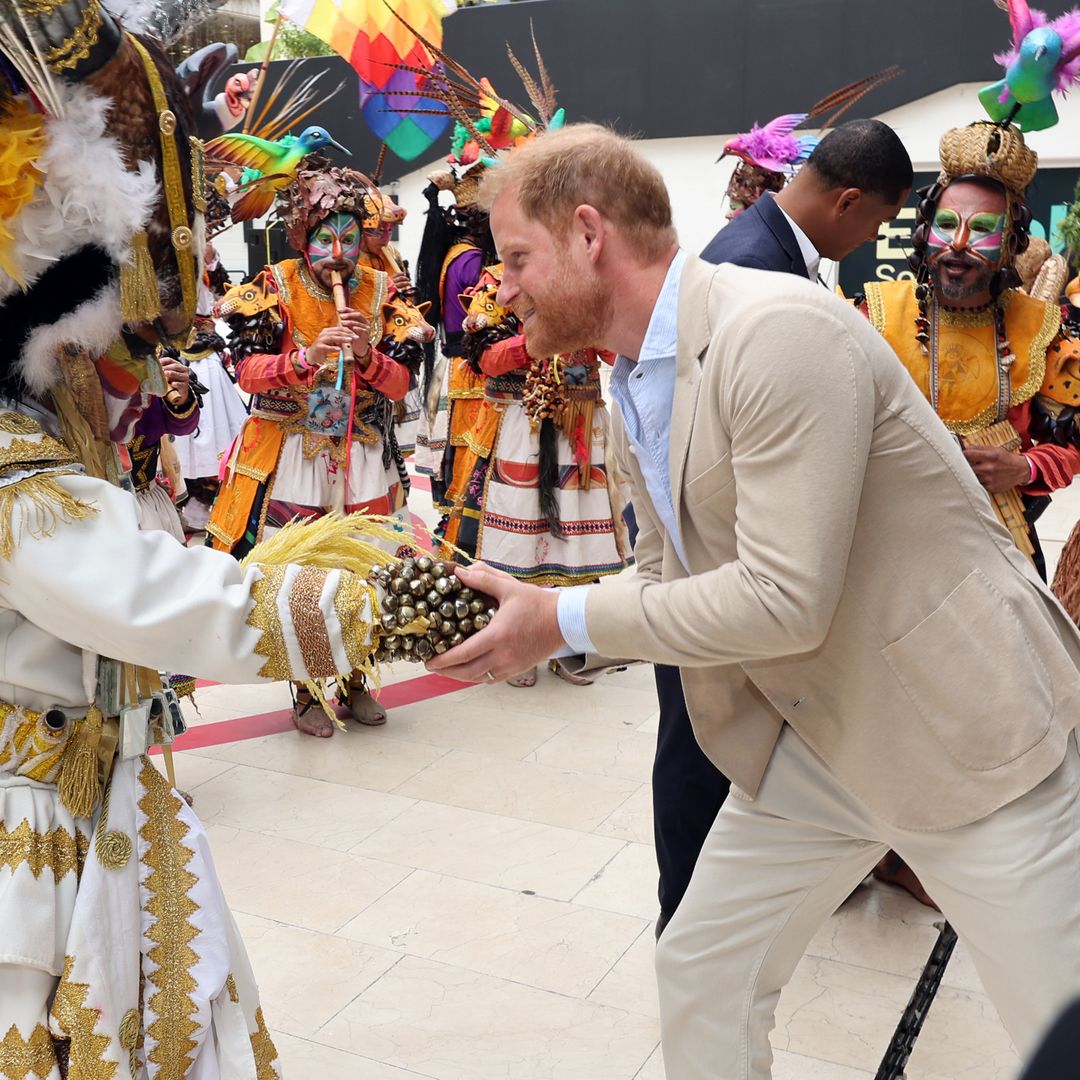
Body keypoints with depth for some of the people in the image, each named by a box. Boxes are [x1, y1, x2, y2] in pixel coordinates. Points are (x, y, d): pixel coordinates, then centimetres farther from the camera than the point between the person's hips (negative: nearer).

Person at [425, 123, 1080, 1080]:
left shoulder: (778, 329, -25)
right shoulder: (634, 390, 4)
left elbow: (784, 600, -28)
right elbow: (668, 577, 11)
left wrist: (566, 622, -21)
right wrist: (524, 617, -4)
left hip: (964, 733, -8)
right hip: (808, 739, 8)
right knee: (703, 975, 15)